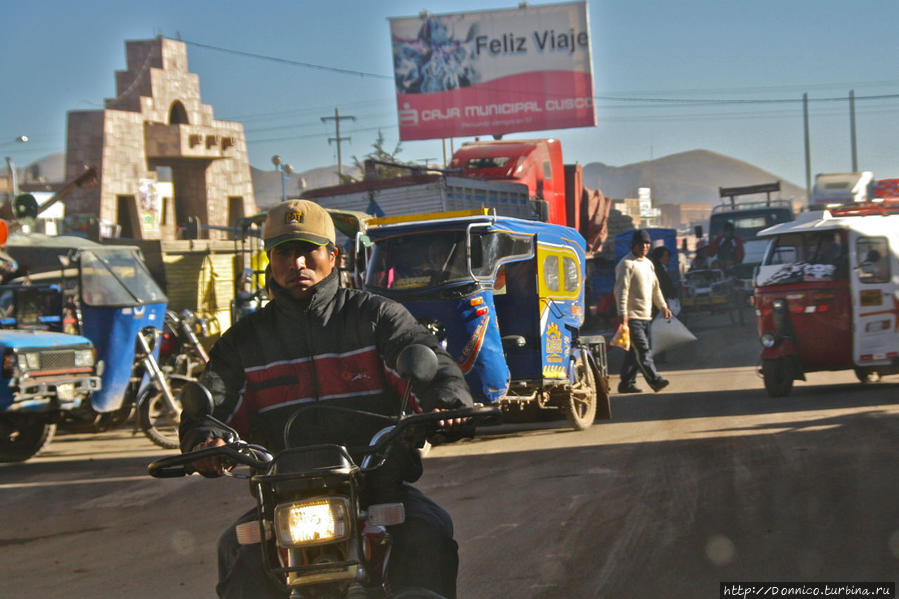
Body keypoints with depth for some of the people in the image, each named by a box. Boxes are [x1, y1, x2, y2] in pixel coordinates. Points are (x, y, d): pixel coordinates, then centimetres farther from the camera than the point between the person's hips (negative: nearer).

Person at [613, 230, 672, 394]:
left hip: (646, 316, 9)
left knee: (635, 352, 8)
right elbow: (621, 289, -15)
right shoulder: (627, 264, -8)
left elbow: (655, 287, 30)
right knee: (642, 350, -14)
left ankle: (627, 383, 11)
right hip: (632, 316, -9)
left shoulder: (648, 264, 19)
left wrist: (662, 306, 26)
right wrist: (623, 313, -22)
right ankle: (655, 380, -21)